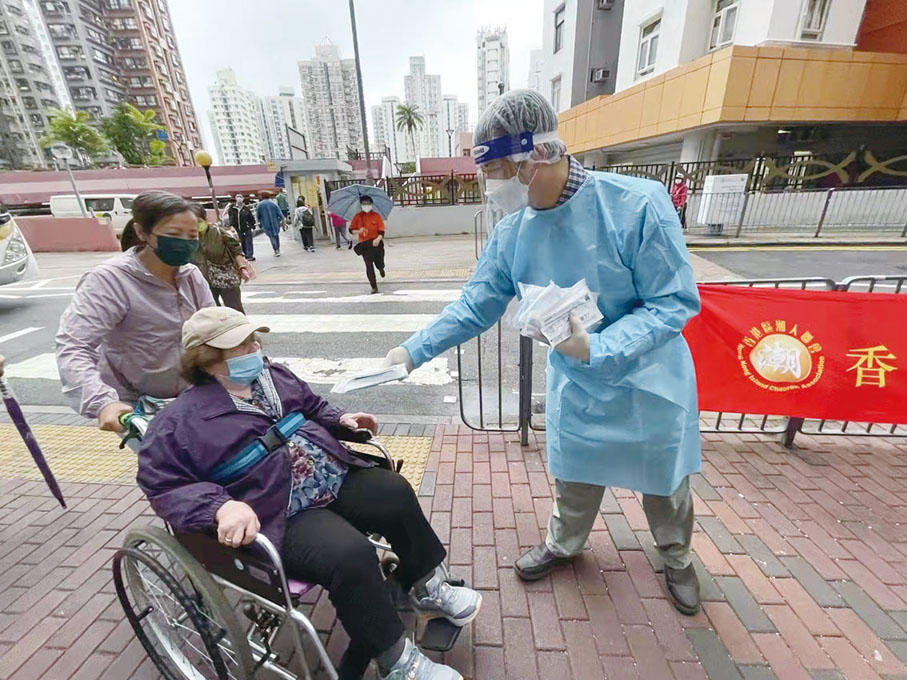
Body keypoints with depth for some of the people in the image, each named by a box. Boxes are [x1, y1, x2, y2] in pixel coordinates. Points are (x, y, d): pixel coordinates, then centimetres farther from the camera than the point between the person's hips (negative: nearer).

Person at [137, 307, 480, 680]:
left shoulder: (275, 375, 12)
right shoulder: (183, 420, -7)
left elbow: (314, 408, 25)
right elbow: (165, 486, -14)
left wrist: (340, 419, 6)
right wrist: (221, 506, -31)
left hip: (338, 479, 7)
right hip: (283, 516, -7)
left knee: (395, 492, -4)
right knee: (352, 555, -27)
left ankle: (428, 587, 16)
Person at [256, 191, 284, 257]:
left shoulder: (259, 205, -4)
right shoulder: (273, 204, -6)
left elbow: (258, 216, 4)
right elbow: (280, 214, -9)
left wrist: (261, 222, 20)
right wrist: (280, 220, 8)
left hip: (266, 225, -1)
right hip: (275, 223, 1)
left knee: (272, 237, 8)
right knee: (276, 235, 18)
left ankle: (276, 251, -1)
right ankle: (278, 250, 23)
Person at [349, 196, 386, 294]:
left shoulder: (376, 215, -1)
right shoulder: (358, 216, 2)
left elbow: (381, 230, -5)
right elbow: (351, 230, 5)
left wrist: (378, 238, -24)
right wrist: (358, 231, -17)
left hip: (376, 243, 0)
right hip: (364, 245, 0)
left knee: (379, 263, 8)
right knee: (369, 266, -5)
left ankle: (381, 269, 49)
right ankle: (374, 286, 5)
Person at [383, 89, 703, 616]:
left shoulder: (638, 204, -26)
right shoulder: (513, 232, -12)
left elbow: (676, 302, -21)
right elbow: (476, 305, -5)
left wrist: (596, 347, -34)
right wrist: (414, 351, -8)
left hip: (651, 382, -2)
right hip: (575, 386, 3)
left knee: (666, 482, 22)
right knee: (575, 477, 23)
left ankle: (677, 558, 55)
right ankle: (565, 544, 54)